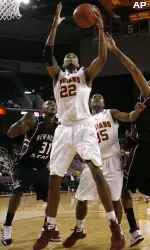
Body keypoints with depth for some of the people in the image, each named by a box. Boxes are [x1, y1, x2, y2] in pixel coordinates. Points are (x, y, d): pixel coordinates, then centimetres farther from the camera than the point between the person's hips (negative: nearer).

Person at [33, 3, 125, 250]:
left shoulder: (86, 74, 14)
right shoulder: (57, 75, 19)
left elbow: (103, 58, -3)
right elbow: (47, 55, 2)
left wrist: (100, 28, -9)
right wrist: (55, 26, -4)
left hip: (84, 125, -3)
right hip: (64, 128, 3)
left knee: (96, 170, -18)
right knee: (54, 178, 1)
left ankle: (114, 225, -15)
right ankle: (50, 227, 13)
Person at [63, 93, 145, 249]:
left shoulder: (111, 113, 8)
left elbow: (129, 118, -8)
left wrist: (137, 110, -30)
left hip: (111, 160, -3)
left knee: (115, 199, -3)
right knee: (81, 199, 4)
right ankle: (78, 230, 24)